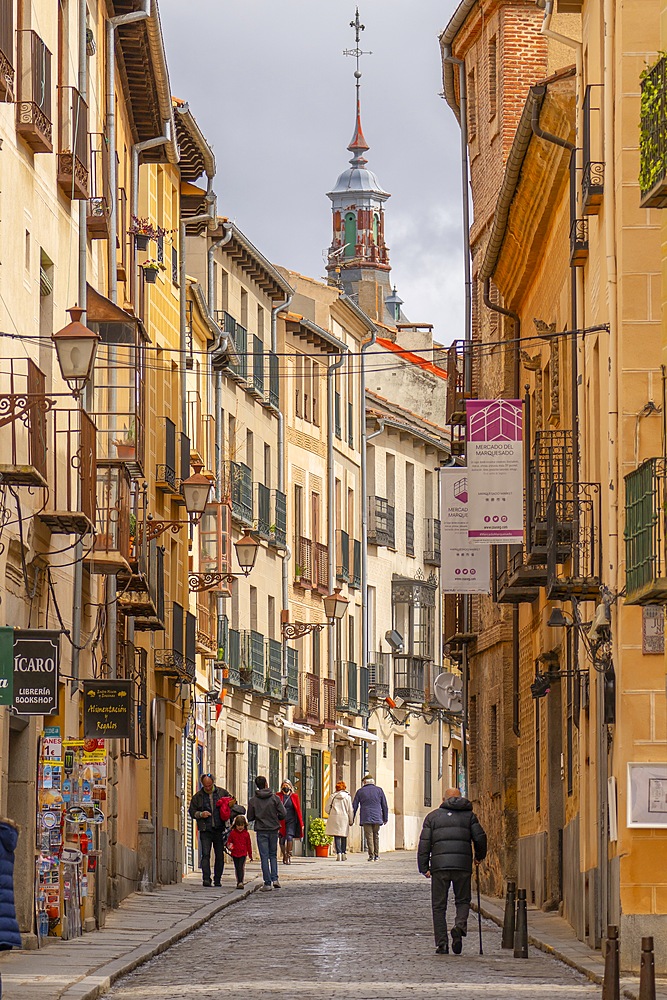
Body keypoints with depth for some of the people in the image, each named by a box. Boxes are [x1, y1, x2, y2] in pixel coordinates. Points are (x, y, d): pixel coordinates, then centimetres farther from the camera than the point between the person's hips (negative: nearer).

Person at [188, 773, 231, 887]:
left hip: (219, 829, 1)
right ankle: (206, 879, -18)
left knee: (220, 855, 5)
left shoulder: (222, 793, 6)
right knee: (205, 854, -12)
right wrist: (200, 814, -9)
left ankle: (217, 879, 15)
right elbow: (191, 811, 10)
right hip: (205, 830, -1)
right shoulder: (197, 796, 6)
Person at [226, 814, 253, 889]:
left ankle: (240, 882, -21)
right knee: (237, 868, 11)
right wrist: (229, 846, -16)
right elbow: (229, 842, 7)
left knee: (241, 868, -15)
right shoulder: (232, 833, 1)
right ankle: (238, 882, 22)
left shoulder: (246, 834, 2)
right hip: (235, 854, 2)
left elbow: (249, 845, 9)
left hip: (243, 854, -2)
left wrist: (250, 855, 13)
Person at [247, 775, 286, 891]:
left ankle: (267, 883, -2)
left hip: (261, 830, -1)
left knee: (264, 857, 2)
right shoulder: (275, 798, -5)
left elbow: (250, 818, -1)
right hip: (273, 829, 1)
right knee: (273, 855, 15)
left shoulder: (253, 800, -4)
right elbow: (283, 814, -7)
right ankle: (275, 878, 0)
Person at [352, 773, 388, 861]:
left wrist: (352, 819, 13)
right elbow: (385, 806, 7)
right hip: (377, 818, 2)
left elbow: (354, 807, 6)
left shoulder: (360, 791, 4)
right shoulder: (379, 790, 6)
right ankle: (376, 856, 11)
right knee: (376, 836, 13)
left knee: (369, 837, -1)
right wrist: (385, 818, 15)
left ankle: (371, 855, -8)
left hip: (366, 818, -2)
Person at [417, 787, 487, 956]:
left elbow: (424, 843, 7)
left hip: (439, 864, 0)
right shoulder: (469, 815, 13)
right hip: (463, 864, 0)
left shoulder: (433, 816, 14)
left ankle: (441, 944, 1)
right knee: (463, 901, 13)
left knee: (439, 906, 6)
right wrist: (480, 856, 21)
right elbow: (480, 838, 4)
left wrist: (424, 867, 8)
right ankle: (460, 926, -17)